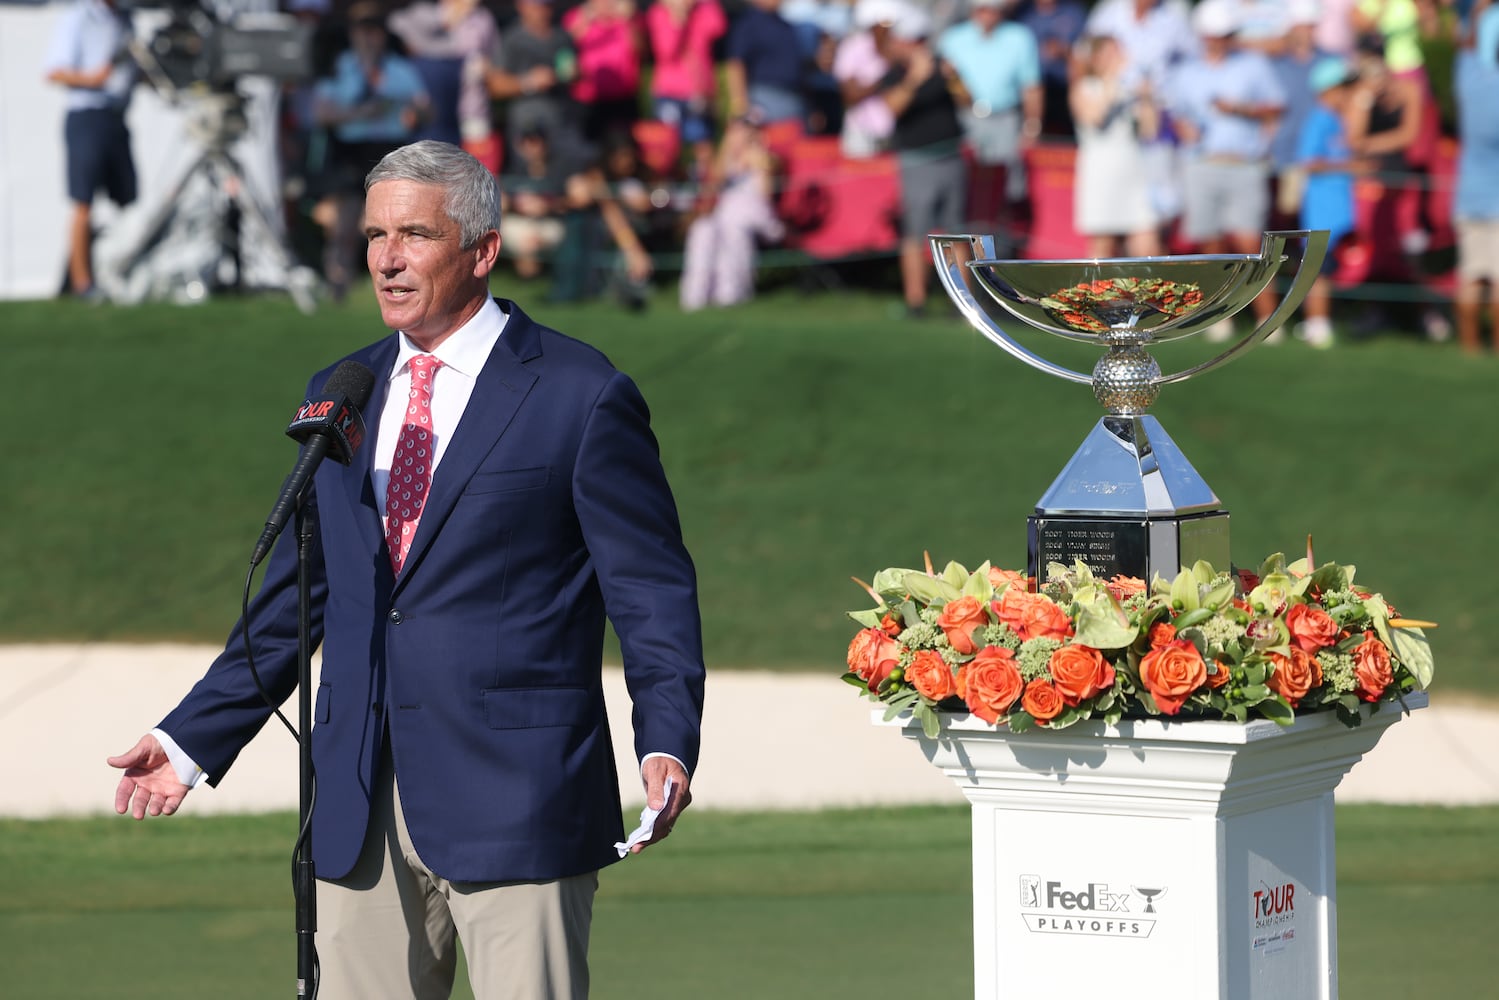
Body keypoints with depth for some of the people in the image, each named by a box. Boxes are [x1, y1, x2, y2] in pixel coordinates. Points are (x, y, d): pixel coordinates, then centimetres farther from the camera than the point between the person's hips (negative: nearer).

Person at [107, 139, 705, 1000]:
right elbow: (296, 595, 19)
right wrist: (192, 738, 14)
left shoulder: (581, 396, -3)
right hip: (362, 808, 5)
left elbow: (652, 589, -4)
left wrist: (668, 744, -18)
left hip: (516, 799, -5)